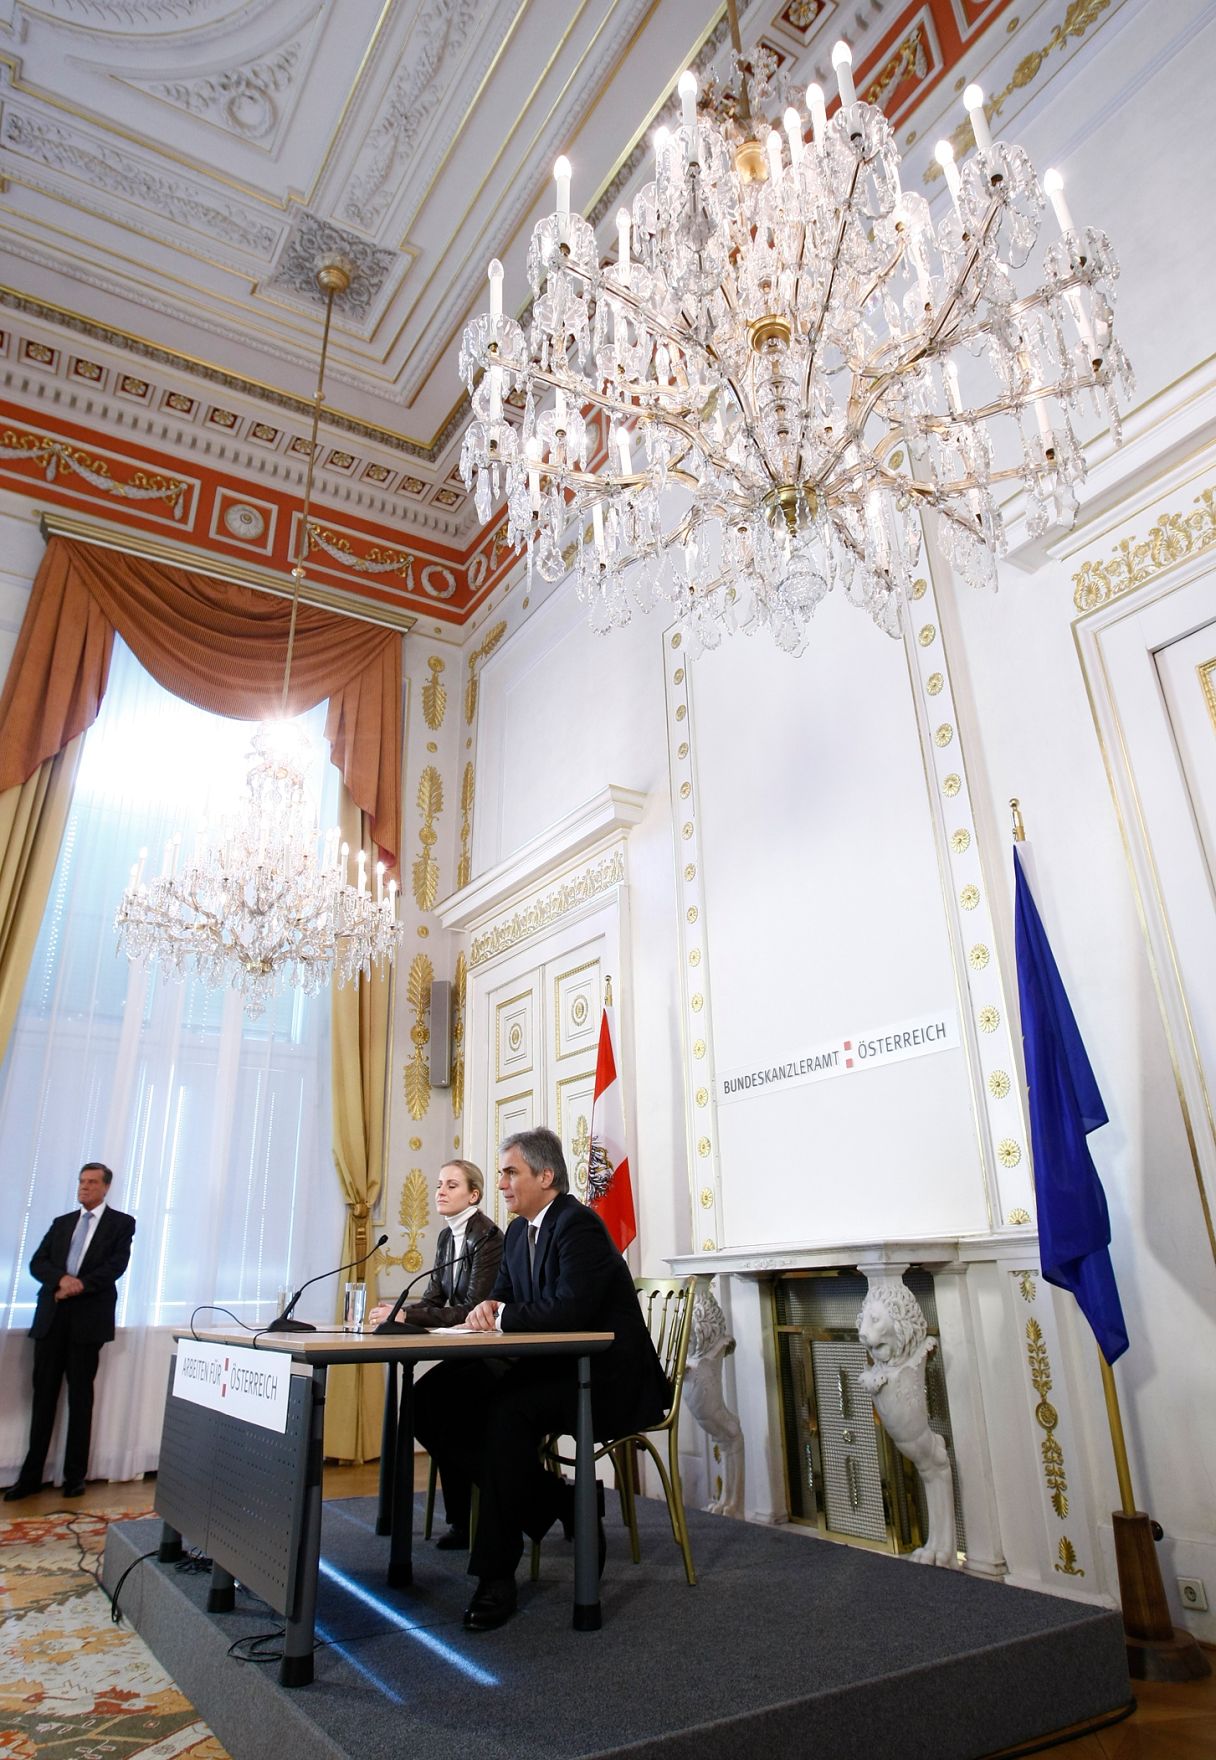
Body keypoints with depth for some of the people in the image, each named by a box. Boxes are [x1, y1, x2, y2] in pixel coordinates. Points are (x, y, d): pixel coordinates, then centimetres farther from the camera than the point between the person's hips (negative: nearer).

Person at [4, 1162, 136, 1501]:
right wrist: (61, 1279, -14)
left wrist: (78, 1286, -17)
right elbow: (37, 1263, 5)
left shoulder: (121, 1223, 2)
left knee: (81, 1397, 4)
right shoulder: (61, 1222, 15)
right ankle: (31, 1476, 14)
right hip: (51, 1315, 4)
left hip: (88, 1317, -3)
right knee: (44, 1395, 6)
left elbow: (116, 1265, -9)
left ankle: (75, 1476, 13)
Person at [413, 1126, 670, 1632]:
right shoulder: (518, 1232, 11)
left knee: (509, 1414, -34)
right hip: (549, 1368, 9)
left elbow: (571, 1308, -29)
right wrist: (488, 1311, -9)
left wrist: (501, 1316, -16)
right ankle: (554, 1503, 1)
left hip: (603, 1379, -9)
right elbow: (503, 1299, 17)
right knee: (433, 1400, -7)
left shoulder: (578, 1224, -17)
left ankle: (496, 1575, -18)